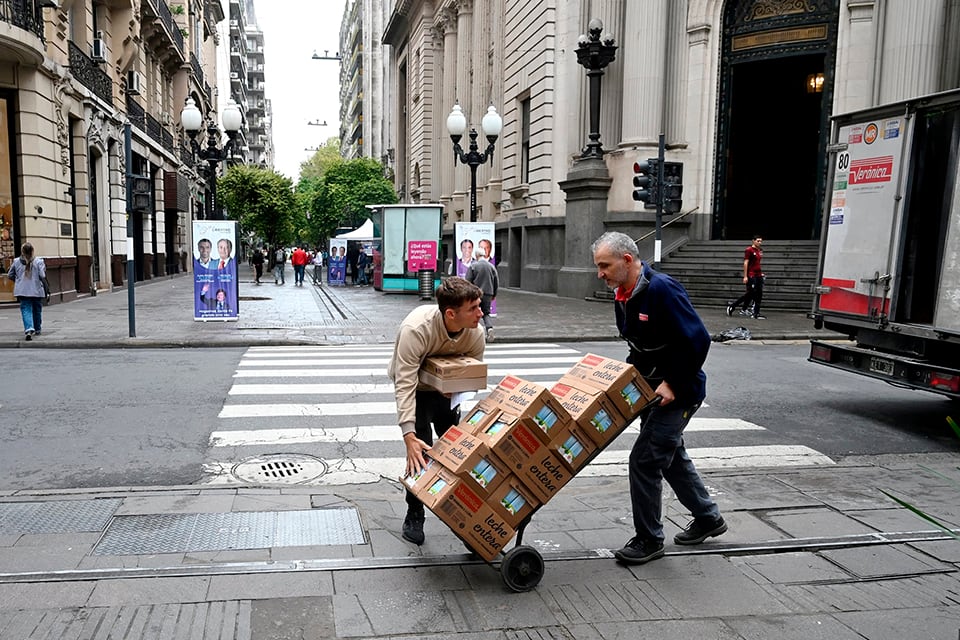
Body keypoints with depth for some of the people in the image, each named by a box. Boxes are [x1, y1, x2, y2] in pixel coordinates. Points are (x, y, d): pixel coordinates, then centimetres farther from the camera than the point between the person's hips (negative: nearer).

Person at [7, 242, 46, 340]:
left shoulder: (16, 262, 1)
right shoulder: (38, 261, -9)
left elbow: (10, 275, 8)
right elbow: (42, 276, -15)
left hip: (22, 291, 1)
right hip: (36, 290, -1)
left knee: (26, 310, -1)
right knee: (37, 310, 16)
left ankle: (29, 329, -23)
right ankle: (37, 329, 28)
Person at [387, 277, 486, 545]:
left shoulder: (476, 333, -25)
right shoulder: (415, 329, -40)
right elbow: (405, 385, -40)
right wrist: (409, 436, -46)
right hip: (414, 385, -4)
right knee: (420, 450, -15)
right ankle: (414, 517, 2)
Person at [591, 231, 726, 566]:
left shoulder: (662, 289, -25)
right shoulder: (623, 297, 4)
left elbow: (698, 340, -26)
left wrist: (672, 384, -23)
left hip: (679, 393, -10)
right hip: (652, 390, 10)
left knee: (645, 459, -8)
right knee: (671, 455, 21)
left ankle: (649, 540, 8)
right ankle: (708, 518, 40)